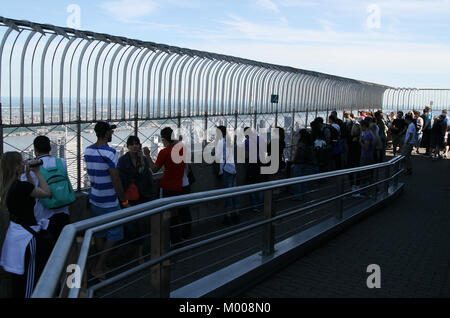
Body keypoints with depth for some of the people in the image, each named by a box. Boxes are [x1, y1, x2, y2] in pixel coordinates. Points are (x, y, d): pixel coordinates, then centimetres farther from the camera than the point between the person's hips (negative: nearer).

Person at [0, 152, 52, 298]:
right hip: (26, 236, -9)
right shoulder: (22, 186, -24)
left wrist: (28, 174, 9)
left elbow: (32, 191, 18)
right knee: (27, 280, 4)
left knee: (19, 277, 22)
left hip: (15, 232, 9)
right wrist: (37, 172, -7)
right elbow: (47, 193, -12)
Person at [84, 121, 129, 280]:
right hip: (109, 202, -8)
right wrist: (125, 202, -12)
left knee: (100, 234, 17)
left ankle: (101, 267, 27)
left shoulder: (87, 151, 3)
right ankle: (98, 267, 5)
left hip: (94, 200, 8)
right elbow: (116, 181, -21)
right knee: (114, 234, 5)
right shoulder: (109, 152, -21)